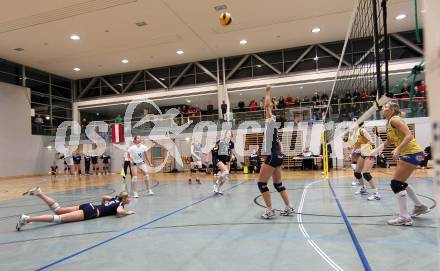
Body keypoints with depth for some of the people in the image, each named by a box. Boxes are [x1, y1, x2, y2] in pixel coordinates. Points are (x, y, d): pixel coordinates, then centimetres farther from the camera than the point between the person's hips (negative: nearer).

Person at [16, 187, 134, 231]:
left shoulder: (115, 199, 24)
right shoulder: (121, 204, -1)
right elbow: (119, 212, -25)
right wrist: (127, 212, -5)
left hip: (89, 206, 8)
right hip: (90, 212, -8)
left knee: (57, 210, 9)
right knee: (60, 218, -16)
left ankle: (39, 193, -1)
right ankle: (28, 219, -25)